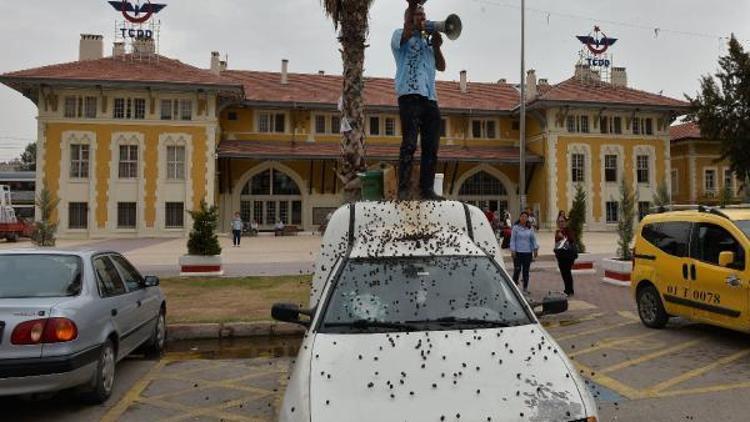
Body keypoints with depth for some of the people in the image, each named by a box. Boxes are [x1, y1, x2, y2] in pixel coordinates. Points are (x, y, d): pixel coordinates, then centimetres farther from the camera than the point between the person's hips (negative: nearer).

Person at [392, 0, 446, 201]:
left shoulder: (427, 42, 29)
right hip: (410, 95, -6)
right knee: (409, 144, -14)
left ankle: (427, 188, 3)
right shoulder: (400, 35, 11)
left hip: (430, 97, 7)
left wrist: (437, 46, 7)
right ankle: (403, 189, -13)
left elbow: (441, 67, 20)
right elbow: (406, 33, -14)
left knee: (431, 146, 1)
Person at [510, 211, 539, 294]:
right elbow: (512, 239, -3)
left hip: (528, 252, 3)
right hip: (518, 252, -3)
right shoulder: (516, 228, -2)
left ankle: (525, 288, 17)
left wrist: (535, 248, 2)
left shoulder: (530, 229, 8)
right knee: (517, 270, -4)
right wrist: (513, 250, -9)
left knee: (526, 270, 9)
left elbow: (533, 239, 12)